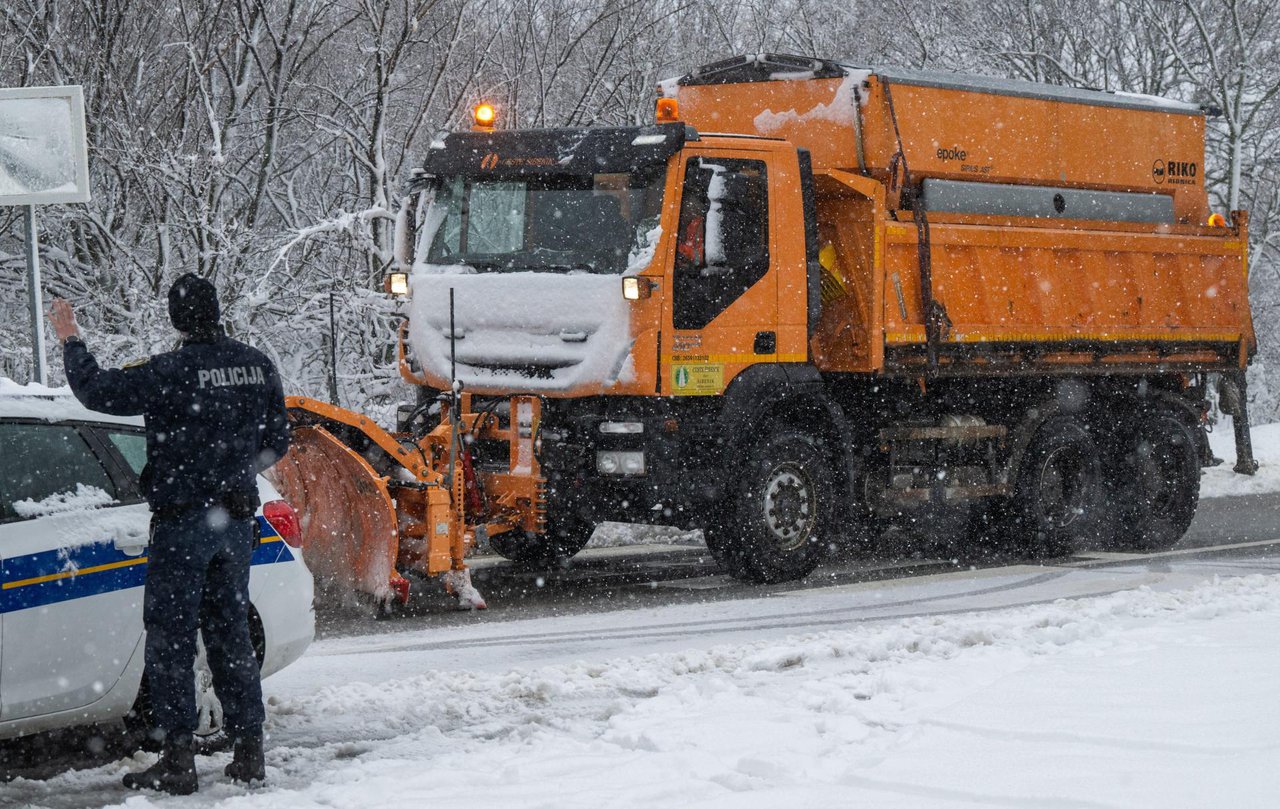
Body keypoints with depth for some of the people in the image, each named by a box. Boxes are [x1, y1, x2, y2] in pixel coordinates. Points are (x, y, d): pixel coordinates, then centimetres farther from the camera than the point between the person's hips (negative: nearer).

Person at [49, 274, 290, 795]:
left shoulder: (172, 372, -16)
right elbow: (276, 443, 12)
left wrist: (70, 341, 5)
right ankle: (249, 750, 14)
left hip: (182, 521, -6)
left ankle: (178, 758, -4)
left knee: (170, 638, -1)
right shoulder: (258, 367, 3)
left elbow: (98, 391, -11)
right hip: (236, 518, 6)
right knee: (231, 633, 13)